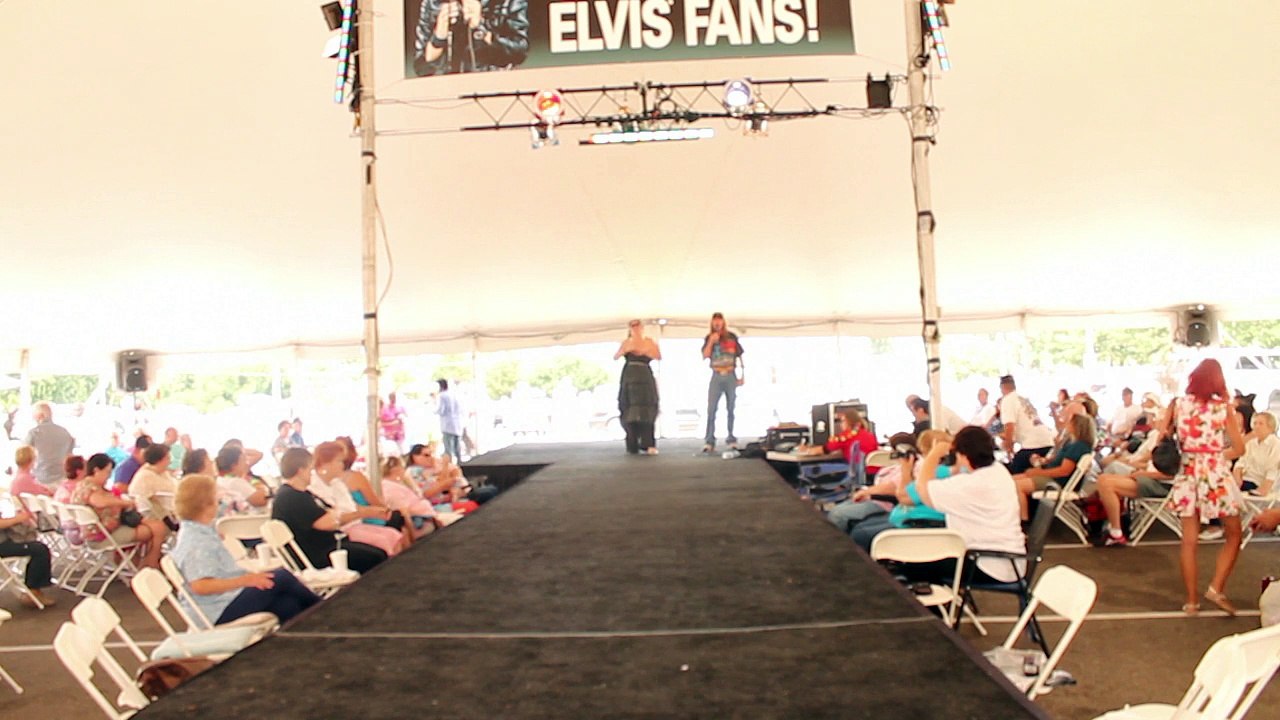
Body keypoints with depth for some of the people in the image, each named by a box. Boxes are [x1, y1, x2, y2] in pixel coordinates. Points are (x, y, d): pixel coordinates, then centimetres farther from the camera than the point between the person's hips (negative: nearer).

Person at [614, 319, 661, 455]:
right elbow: (615, 357, 4)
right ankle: (633, 446, 1)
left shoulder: (649, 342, 11)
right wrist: (626, 350, -13)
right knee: (630, 411, -2)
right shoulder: (626, 342, 13)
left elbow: (659, 356, 0)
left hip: (645, 378, -1)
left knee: (646, 410, -10)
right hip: (629, 378, 1)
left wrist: (644, 352, -12)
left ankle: (648, 444, -15)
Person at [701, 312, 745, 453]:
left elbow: (740, 356, 8)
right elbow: (705, 356, -4)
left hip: (730, 376, 0)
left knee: (730, 409, 4)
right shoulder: (709, 338, 7)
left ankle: (732, 439, 10)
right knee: (711, 409, -8)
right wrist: (711, 341, -15)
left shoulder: (732, 337, 5)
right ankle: (709, 442, -9)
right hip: (716, 377, 0)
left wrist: (743, 375, 3)